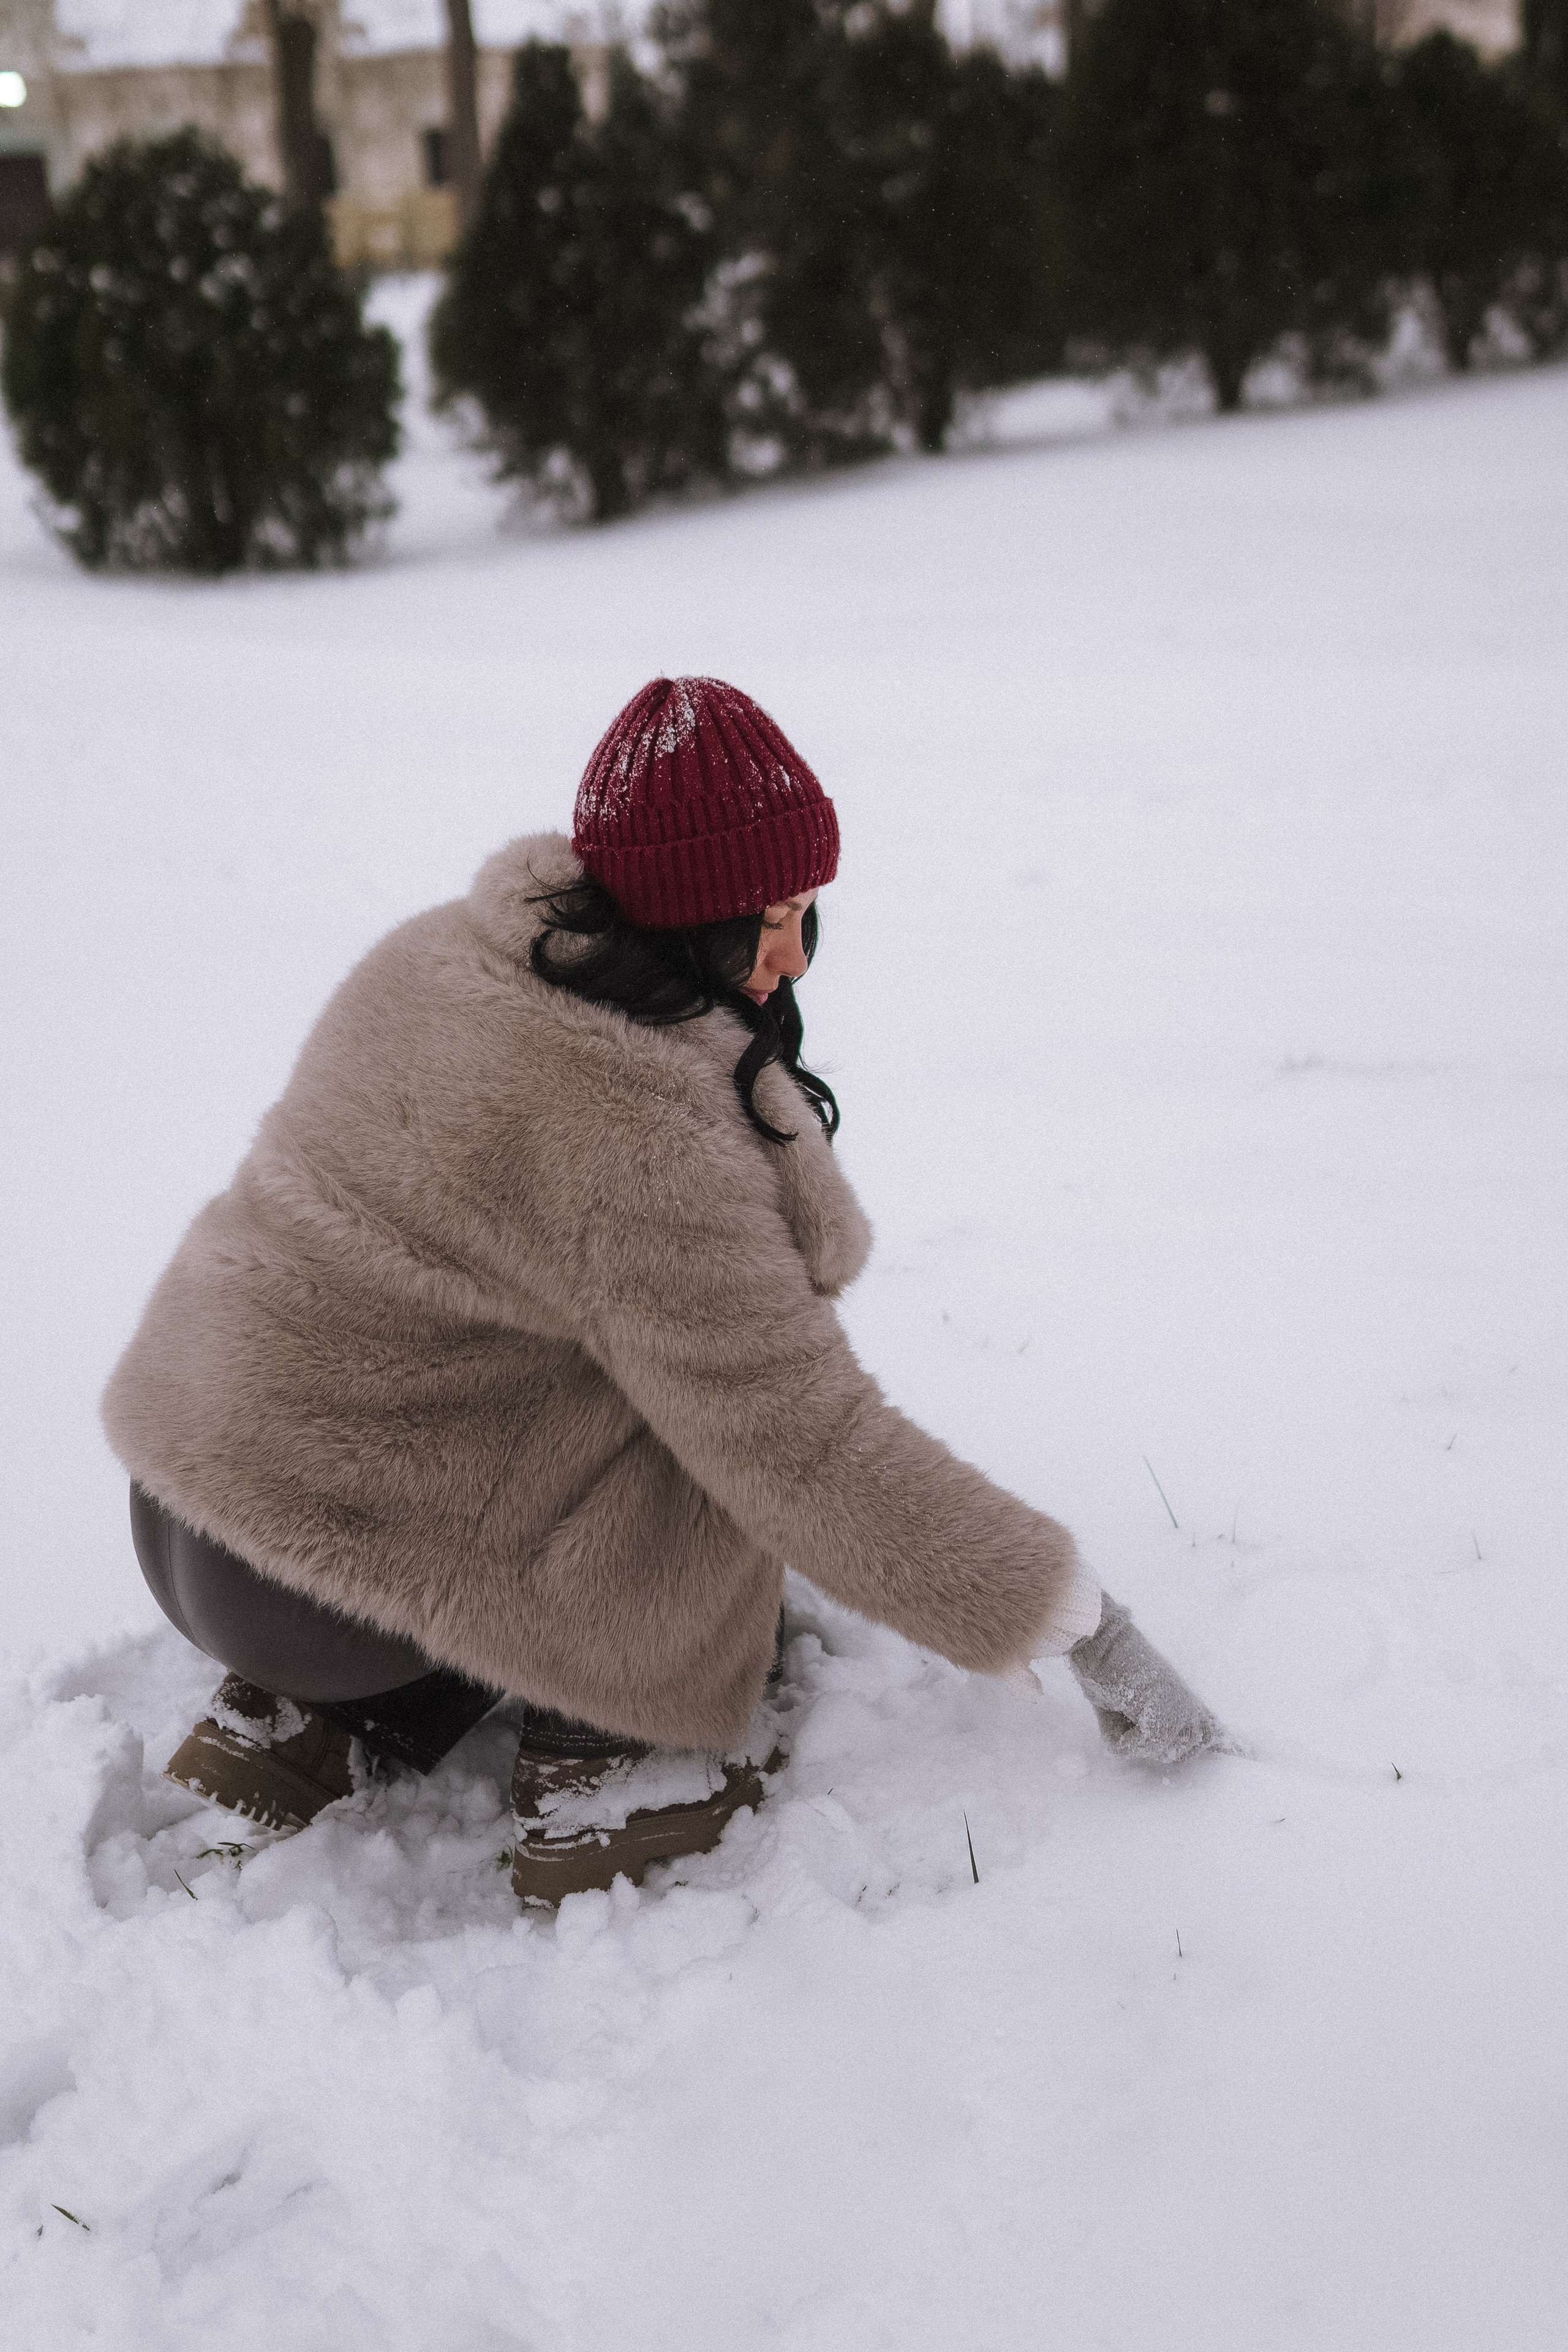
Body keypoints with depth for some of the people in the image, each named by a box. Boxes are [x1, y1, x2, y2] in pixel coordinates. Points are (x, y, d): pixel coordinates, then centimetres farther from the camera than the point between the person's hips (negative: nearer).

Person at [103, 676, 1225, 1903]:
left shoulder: (450, 953, 1)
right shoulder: (647, 1151, -27)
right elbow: (810, 1454, -25)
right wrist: (1083, 1621, -16)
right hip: (328, 1571, -8)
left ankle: (288, 1736, 18)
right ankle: (615, 1771, 1)